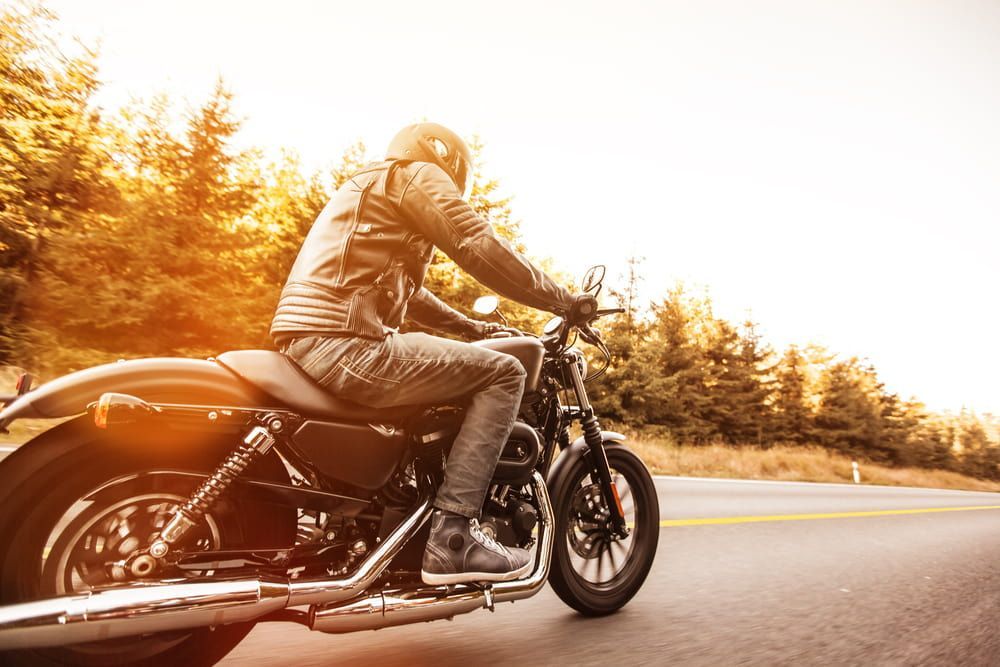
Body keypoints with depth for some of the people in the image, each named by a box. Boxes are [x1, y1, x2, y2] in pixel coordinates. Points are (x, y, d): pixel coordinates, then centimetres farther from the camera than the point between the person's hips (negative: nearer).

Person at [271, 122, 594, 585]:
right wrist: (562, 301, -1)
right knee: (503, 374, -7)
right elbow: (481, 249, -10)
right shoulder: (419, 174, 4)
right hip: (344, 342, -11)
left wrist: (472, 327, 33)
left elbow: (408, 292, 36)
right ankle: (451, 537, -13)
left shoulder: (365, 187, 33)